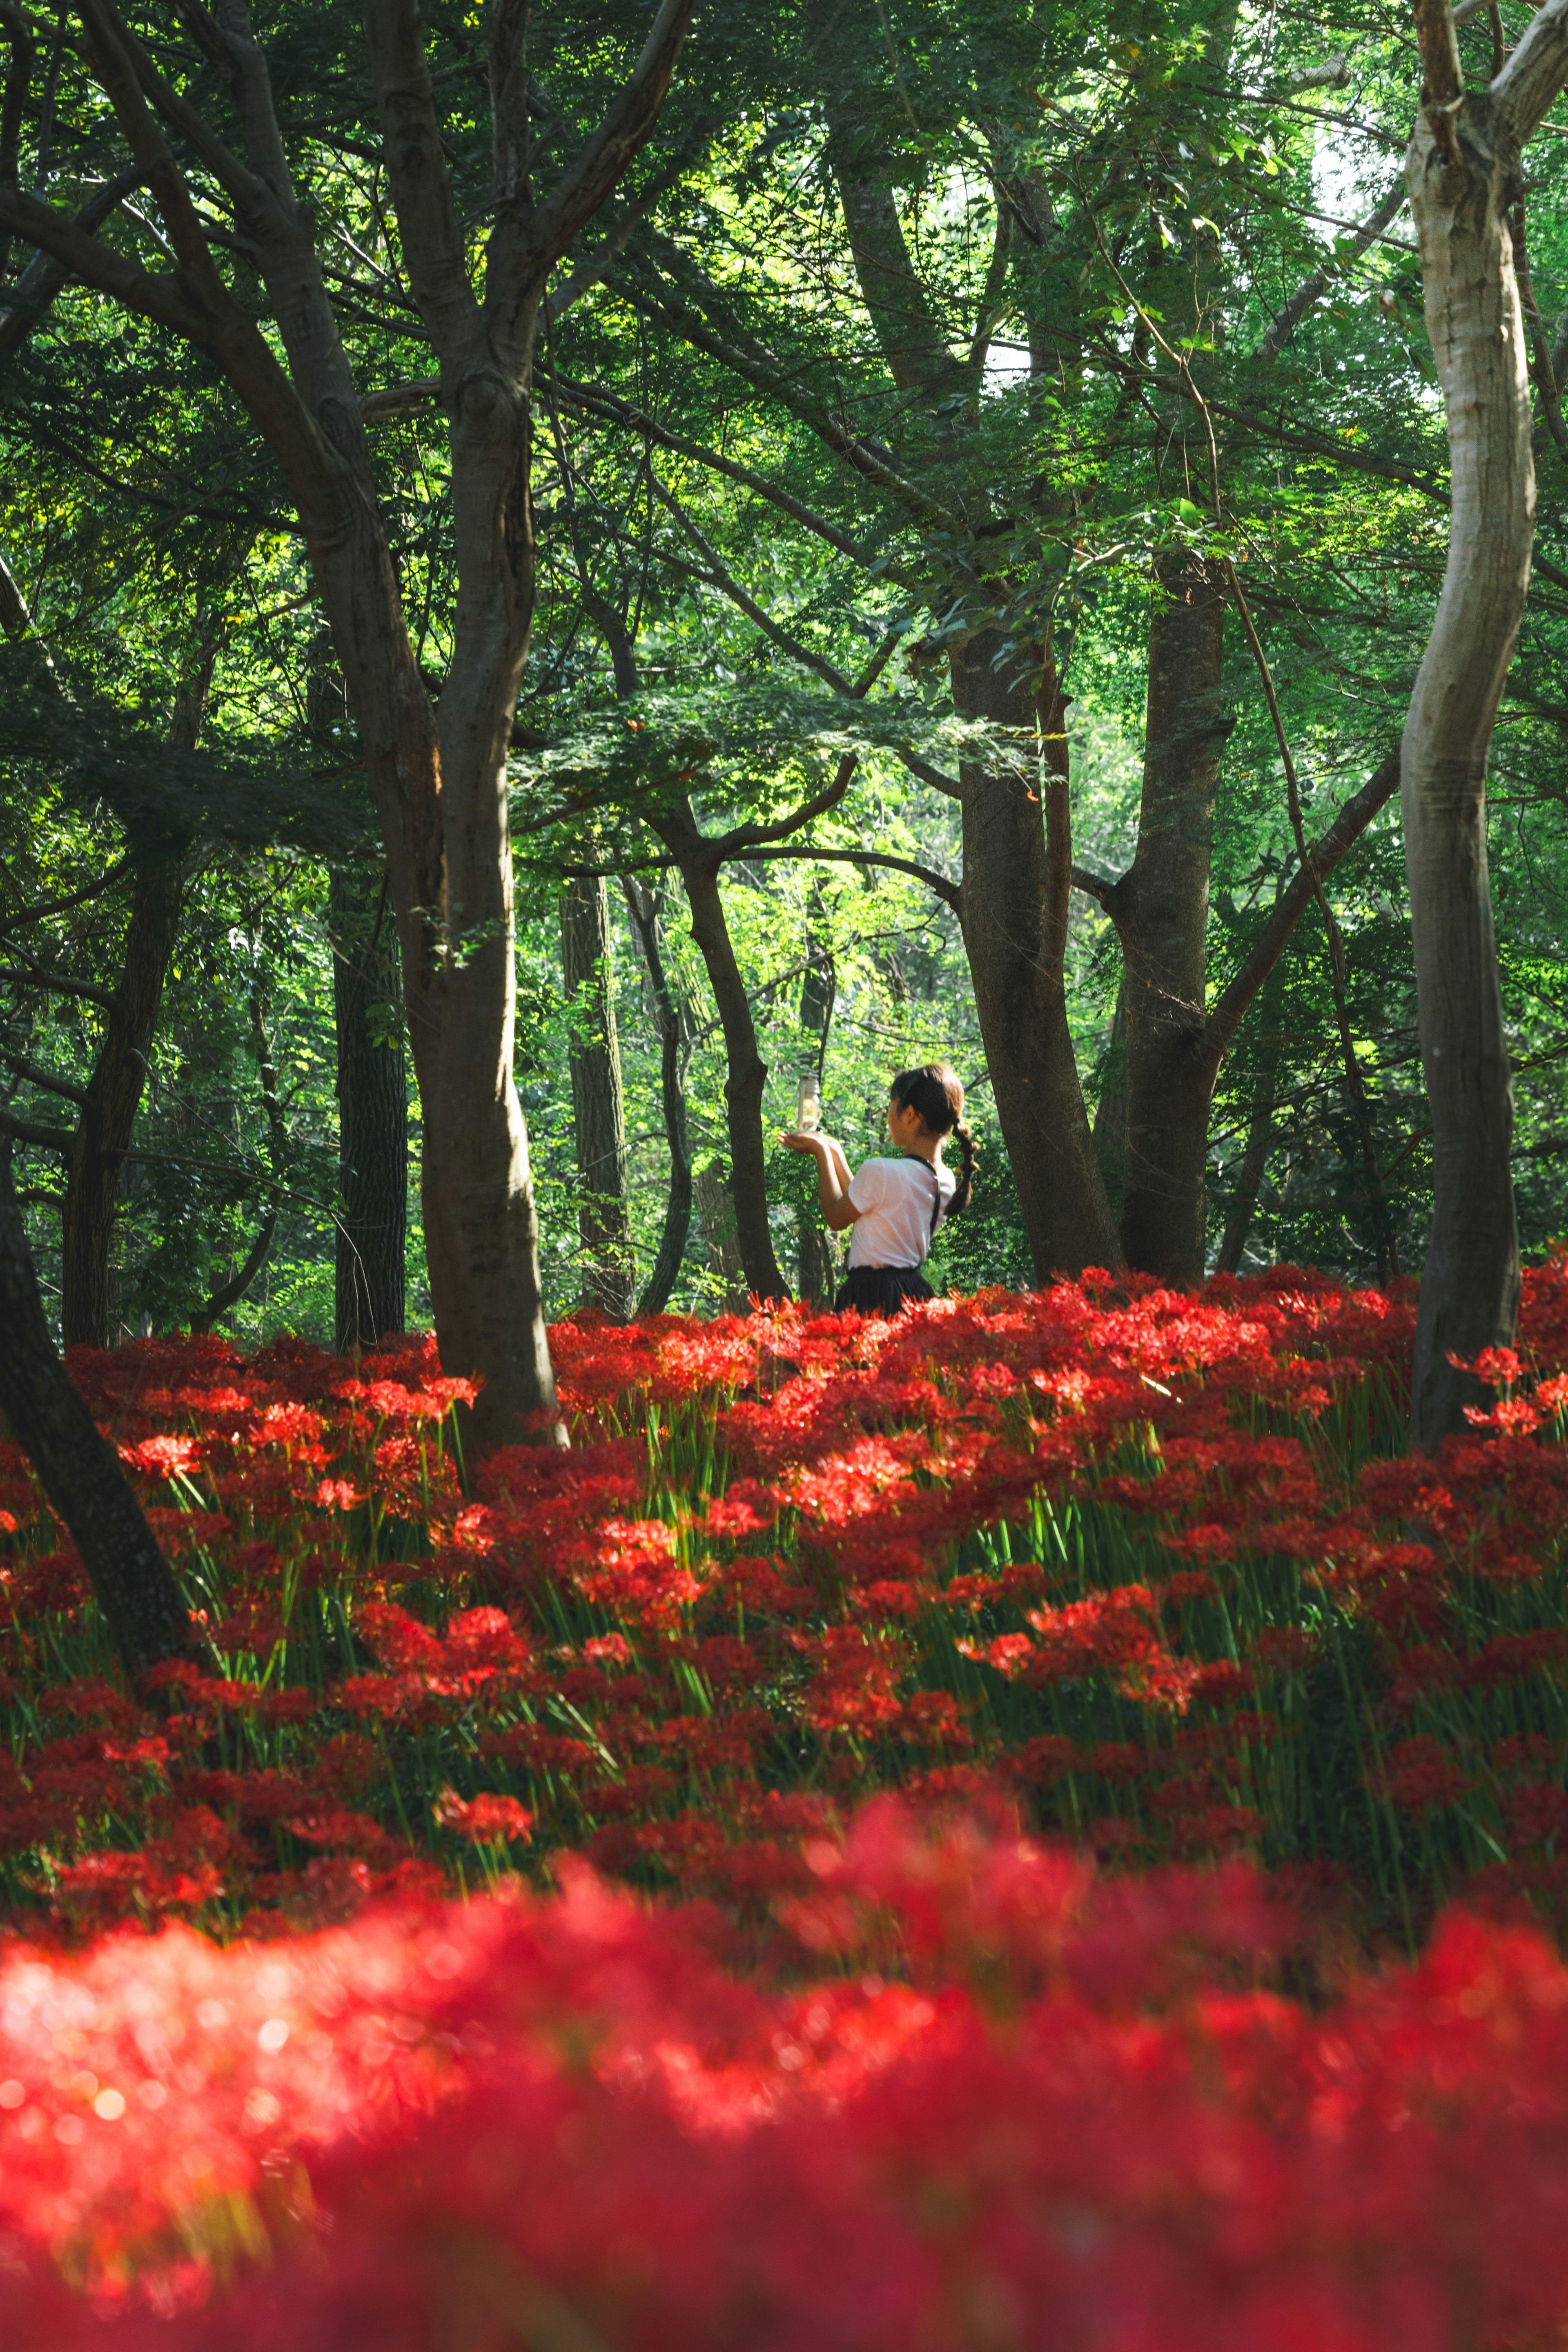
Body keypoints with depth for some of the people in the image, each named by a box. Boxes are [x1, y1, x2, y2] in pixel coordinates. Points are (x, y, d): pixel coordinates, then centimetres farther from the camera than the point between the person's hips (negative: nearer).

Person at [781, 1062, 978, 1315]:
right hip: (914, 1292, 8)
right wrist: (835, 1151, 25)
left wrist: (821, 1152, 10)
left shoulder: (879, 1171, -17)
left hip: (869, 1299, -8)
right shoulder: (945, 1181, 7)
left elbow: (836, 1218, 1)